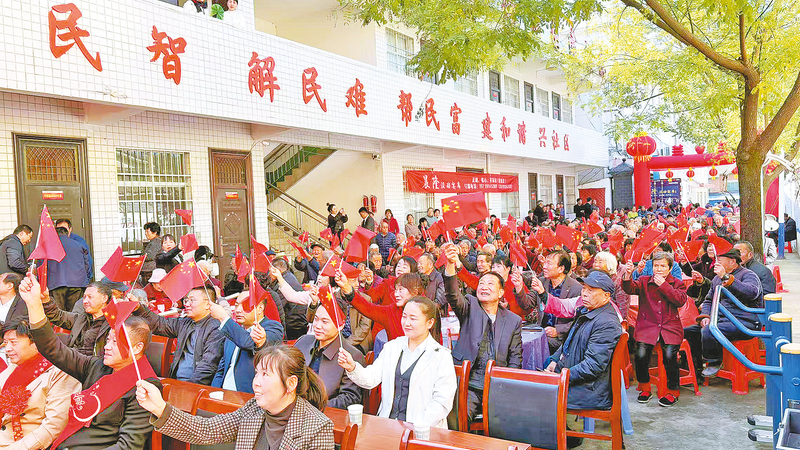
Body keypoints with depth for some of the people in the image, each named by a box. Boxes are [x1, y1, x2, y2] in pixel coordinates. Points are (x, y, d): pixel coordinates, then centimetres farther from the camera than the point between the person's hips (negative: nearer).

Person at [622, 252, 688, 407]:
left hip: (670, 327, 0)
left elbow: (681, 301, -6)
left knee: (669, 355, -24)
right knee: (641, 354, -21)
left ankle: (673, 391, 2)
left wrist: (664, 285, -10)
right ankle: (645, 389, 6)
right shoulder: (644, 281, 12)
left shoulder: (677, 283, 12)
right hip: (647, 326, 1)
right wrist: (627, 276, -27)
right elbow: (630, 289, -7)